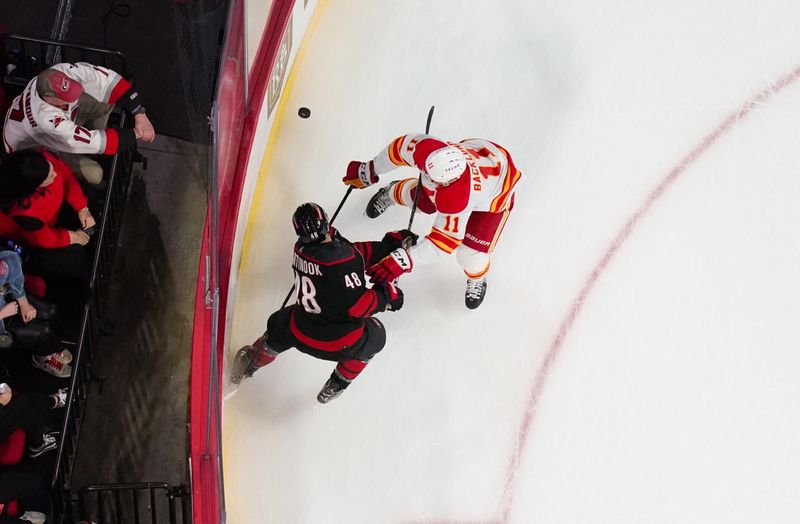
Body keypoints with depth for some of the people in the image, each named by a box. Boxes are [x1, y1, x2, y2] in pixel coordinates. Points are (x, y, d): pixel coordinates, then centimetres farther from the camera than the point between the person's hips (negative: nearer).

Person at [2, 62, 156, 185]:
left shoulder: (62, 73, -33)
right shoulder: (47, 121, -45)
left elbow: (108, 79, -28)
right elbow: (96, 143, -38)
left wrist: (139, 114, -33)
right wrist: (135, 134, -30)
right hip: (36, 148, -6)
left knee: (108, 97, -16)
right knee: (93, 174, -26)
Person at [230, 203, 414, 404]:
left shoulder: (303, 248, -4)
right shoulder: (342, 261, -28)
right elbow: (357, 306, -26)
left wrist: (389, 244, 1)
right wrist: (385, 296, -12)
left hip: (300, 334, 5)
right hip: (340, 342, -5)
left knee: (280, 325, 36)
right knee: (374, 336, 26)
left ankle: (250, 363, 50)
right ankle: (336, 386, 33)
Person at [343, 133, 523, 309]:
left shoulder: (456, 202, -47)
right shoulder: (425, 148, -36)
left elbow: (445, 240, -36)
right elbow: (401, 146, -15)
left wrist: (404, 262, -38)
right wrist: (369, 171, -4)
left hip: (495, 195, -5)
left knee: (469, 252, -7)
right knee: (417, 198, 22)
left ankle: (477, 278, 32)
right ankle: (392, 192, 61)